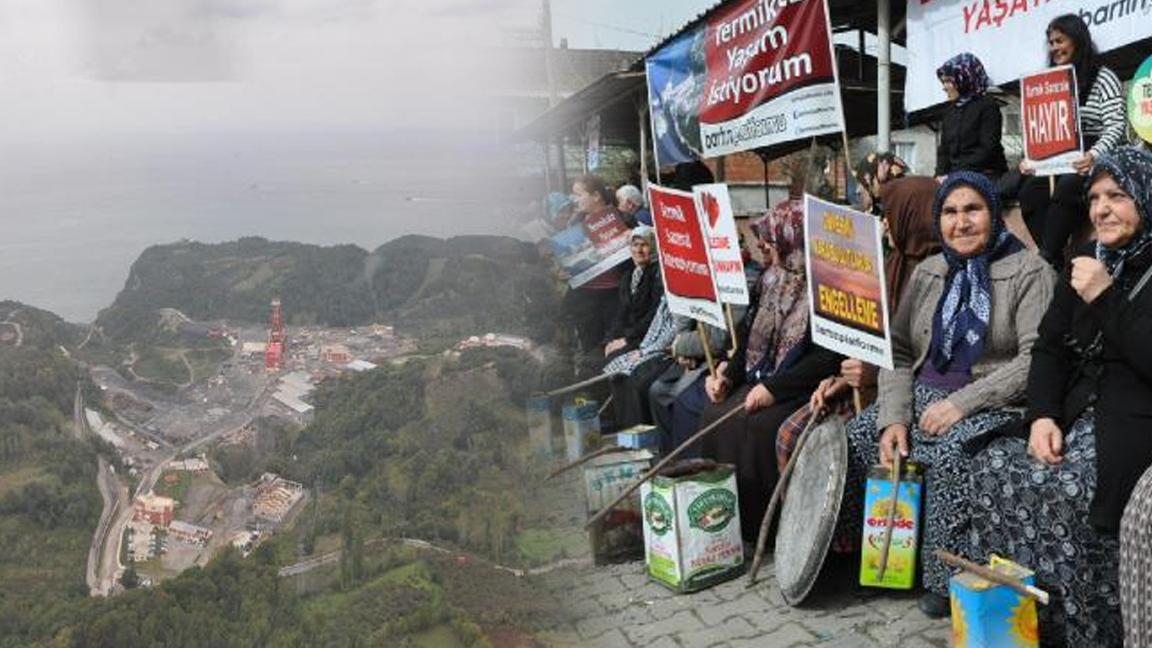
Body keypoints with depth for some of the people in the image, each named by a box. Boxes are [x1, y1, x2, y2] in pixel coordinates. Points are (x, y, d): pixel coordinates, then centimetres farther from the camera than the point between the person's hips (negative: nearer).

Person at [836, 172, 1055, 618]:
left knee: (949, 455, -35)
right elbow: (898, 351, 8)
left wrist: (962, 403, -20)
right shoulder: (928, 273, 14)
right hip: (923, 396, 6)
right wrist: (894, 417, -8)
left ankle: (945, 580, -17)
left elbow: (1036, 359, -13)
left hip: (991, 407, -5)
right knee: (849, 442, -16)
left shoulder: (1029, 272, -3)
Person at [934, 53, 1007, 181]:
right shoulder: (949, 114, 20)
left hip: (985, 176, -5)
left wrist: (959, 174, -15)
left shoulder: (987, 106, 1)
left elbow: (988, 149, -8)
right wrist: (941, 174, -3)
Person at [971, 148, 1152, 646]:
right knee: (992, 465, -16)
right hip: (1079, 417, 6)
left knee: (1056, 492, -28)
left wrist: (1106, 299, -17)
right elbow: (1050, 348, 11)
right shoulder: (1087, 262, 14)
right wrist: (1043, 415, -5)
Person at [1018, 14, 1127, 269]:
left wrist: (1094, 156, -30)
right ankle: (1054, 261, -26)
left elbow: (1116, 126, -11)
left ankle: (1048, 260, -30)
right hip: (1062, 163, 5)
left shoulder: (1103, 78, 0)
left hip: (1102, 161, -5)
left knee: (1066, 188, -36)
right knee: (1031, 191, -27)